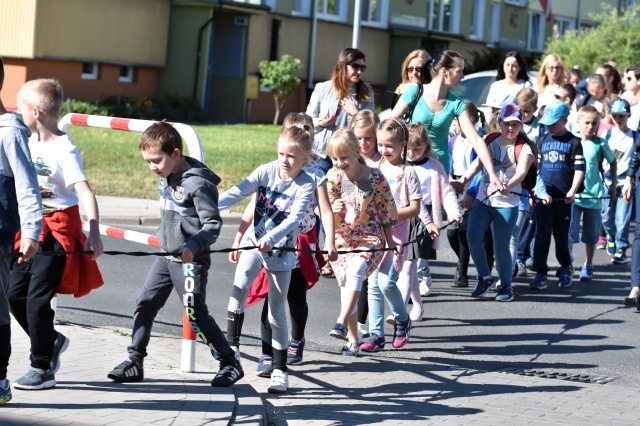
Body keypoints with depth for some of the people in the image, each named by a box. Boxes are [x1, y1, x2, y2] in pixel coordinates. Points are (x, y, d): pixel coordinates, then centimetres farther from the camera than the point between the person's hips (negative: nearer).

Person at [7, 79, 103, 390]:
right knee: (14, 294, 8)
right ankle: (51, 341, 30)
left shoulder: (64, 150, -18)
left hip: (58, 233, -8)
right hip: (32, 230, 8)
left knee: (37, 300, -7)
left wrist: (94, 233, -38)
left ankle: (42, 369, 5)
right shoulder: (30, 142, 4)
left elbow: (86, 193, -28)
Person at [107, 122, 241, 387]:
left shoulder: (198, 184, -19)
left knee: (196, 314, -7)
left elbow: (213, 223, -21)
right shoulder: (165, 177, 7)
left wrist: (193, 246, -33)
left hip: (191, 261, -8)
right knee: (144, 304, 6)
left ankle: (230, 364, 5)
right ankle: (135, 362, 15)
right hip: (166, 256, 9)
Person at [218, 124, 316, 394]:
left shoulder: (306, 185, -12)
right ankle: (232, 345, -13)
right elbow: (239, 192, -15)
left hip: (281, 252, -2)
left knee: (276, 310, 3)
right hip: (254, 243, 2)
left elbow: (293, 218, -24)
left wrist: (270, 238, -41)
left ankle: (280, 369, 12)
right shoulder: (266, 171, -6)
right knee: (239, 288, -23)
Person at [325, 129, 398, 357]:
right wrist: (333, 210, -22)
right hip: (342, 238, 3)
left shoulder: (375, 177, -7)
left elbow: (386, 208, 3)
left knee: (355, 269, -31)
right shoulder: (333, 177, 0)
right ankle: (352, 340, 12)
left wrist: (389, 239, 8)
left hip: (370, 238, -3)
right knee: (347, 286, 3)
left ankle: (342, 321, -37)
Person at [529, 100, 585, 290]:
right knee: (542, 235, -5)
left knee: (562, 235, 8)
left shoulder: (573, 142, 1)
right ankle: (540, 274, -4)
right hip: (544, 196, 2)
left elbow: (579, 169, -2)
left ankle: (566, 269, 29)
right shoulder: (542, 141, 10)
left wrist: (572, 191, -12)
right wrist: (539, 190, 4)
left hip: (563, 197, -2)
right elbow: (535, 167, 13)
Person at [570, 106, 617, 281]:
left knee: (591, 235, 13)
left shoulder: (600, 144, -3)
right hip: (572, 195, -1)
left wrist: (613, 186, 12)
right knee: (569, 232, -9)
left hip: (594, 196, 1)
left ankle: (588, 267, 28)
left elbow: (612, 162, 12)